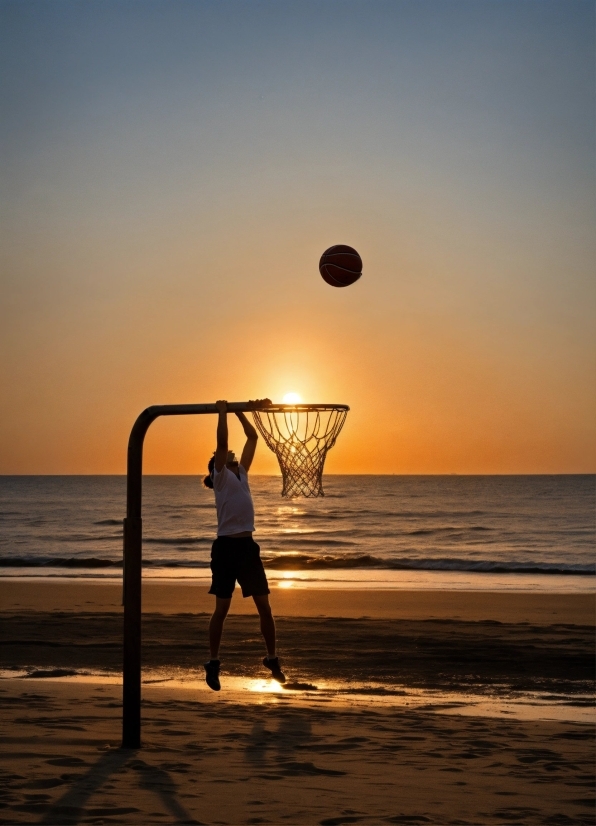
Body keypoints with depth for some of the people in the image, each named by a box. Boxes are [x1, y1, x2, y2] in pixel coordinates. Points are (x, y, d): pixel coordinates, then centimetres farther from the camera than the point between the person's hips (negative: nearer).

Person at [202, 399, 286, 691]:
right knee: (222, 608, 0)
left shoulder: (241, 474, 16)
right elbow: (222, 442, -13)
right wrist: (222, 412, -9)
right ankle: (213, 663, 10)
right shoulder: (221, 476, 0)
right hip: (227, 546, -6)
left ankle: (272, 659, 17)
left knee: (264, 606, 6)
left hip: (248, 546, 6)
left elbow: (252, 438, 18)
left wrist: (241, 412, 19)